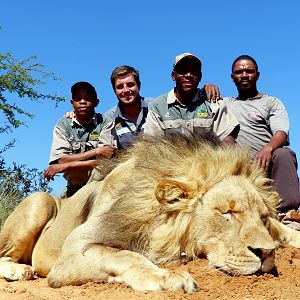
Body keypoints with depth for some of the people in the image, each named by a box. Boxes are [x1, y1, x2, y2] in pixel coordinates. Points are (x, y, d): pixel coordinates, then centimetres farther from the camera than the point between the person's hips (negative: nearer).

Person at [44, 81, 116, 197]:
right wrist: (97, 151, -17)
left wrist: (67, 165, -14)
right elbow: (61, 160, -9)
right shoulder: (63, 125, 3)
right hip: (74, 189, 2)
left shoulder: (104, 123, -2)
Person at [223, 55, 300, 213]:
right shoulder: (226, 103, 30)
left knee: (283, 154, -35)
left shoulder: (272, 103, 18)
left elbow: (281, 134, 0)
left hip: (266, 160, -2)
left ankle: (287, 210, -42)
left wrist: (267, 149, -25)